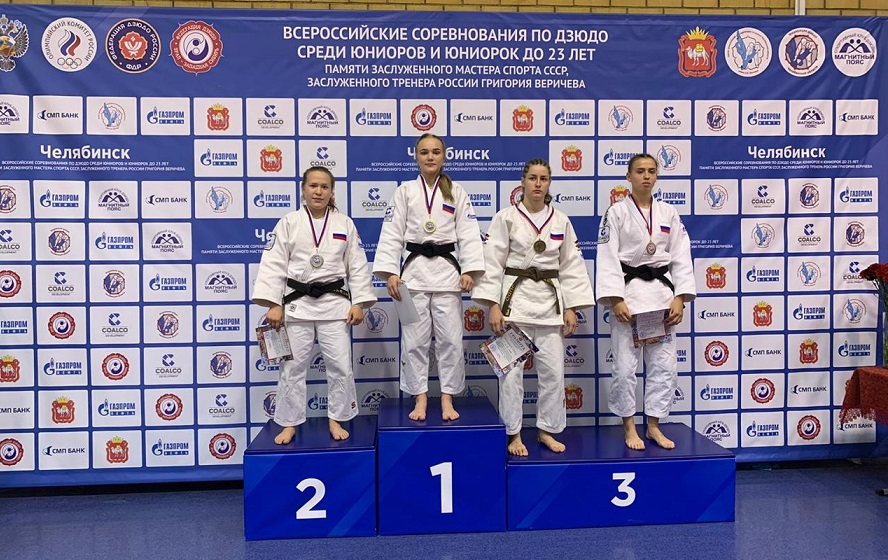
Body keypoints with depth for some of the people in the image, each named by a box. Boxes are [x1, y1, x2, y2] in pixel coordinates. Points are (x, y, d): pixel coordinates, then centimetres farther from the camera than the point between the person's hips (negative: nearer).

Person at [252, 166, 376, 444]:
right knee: (292, 366, 5)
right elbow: (274, 265, -3)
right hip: (297, 303, -1)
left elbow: (357, 266, 4)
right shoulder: (288, 223, 0)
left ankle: (336, 420, 20)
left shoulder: (345, 224, 4)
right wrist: (273, 304, -10)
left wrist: (359, 303, -3)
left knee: (340, 364, 2)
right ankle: (289, 424, 20)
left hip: (335, 302, 1)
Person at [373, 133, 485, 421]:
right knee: (414, 339, 4)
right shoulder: (405, 191, 6)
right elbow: (392, 233, 1)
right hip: (414, 269, 0)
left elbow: (468, 233, 0)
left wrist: (469, 270, -10)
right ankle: (420, 399, 16)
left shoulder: (456, 192, 7)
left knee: (450, 338, 2)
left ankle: (447, 399, 15)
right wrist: (390, 272, -8)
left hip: (447, 269, 0)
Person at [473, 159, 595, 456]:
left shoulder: (561, 221, 7)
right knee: (511, 370, 0)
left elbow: (571, 266, 8)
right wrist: (493, 306, -12)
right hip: (514, 297, -3)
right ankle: (514, 434, 15)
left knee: (553, 370, 6)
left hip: (550, 299, 3)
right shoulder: (506, 218, -2)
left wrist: (571, 307, 2)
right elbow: (493, 263, -6)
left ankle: (546, 430, 23)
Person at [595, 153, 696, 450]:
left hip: (661, 292, 4)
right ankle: (629, 428, 15)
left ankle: (653, 426, 20)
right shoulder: (616, 213, -1)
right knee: (625, 365, -3)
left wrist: (680, 298, -3)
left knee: (664, 364, 6)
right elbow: (607, 258, -8)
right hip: (628, 292, -4)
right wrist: (616, 300, -17)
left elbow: (681, 258, 6)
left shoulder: (669, 213, 9)